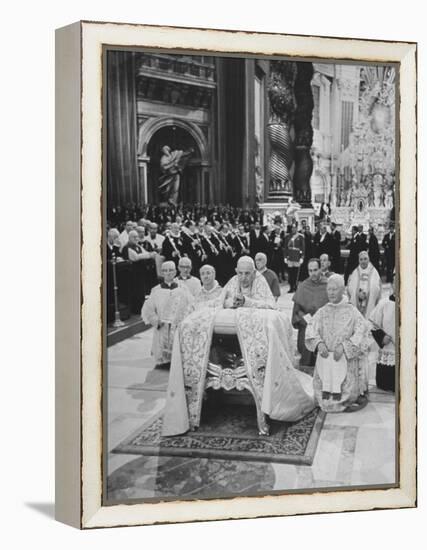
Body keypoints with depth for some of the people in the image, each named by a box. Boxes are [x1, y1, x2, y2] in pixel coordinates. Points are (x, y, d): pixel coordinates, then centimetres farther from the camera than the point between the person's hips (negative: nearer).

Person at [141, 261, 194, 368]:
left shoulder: (182, 290, 10)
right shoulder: (156, 291, 9)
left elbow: (190, 307, 4)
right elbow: (147, 310, 7)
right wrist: (156, 321, -5)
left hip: (179, 330, 0)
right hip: (161, 330, 0)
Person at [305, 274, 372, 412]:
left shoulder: (352, 311, 0)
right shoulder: (322, 311, 9)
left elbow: (361, 333, -8)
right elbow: (311, 331, 1)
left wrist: (343, 346, -20)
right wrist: (319, 343, -19)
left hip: (346, 357, -3)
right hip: (325, 355, 3)